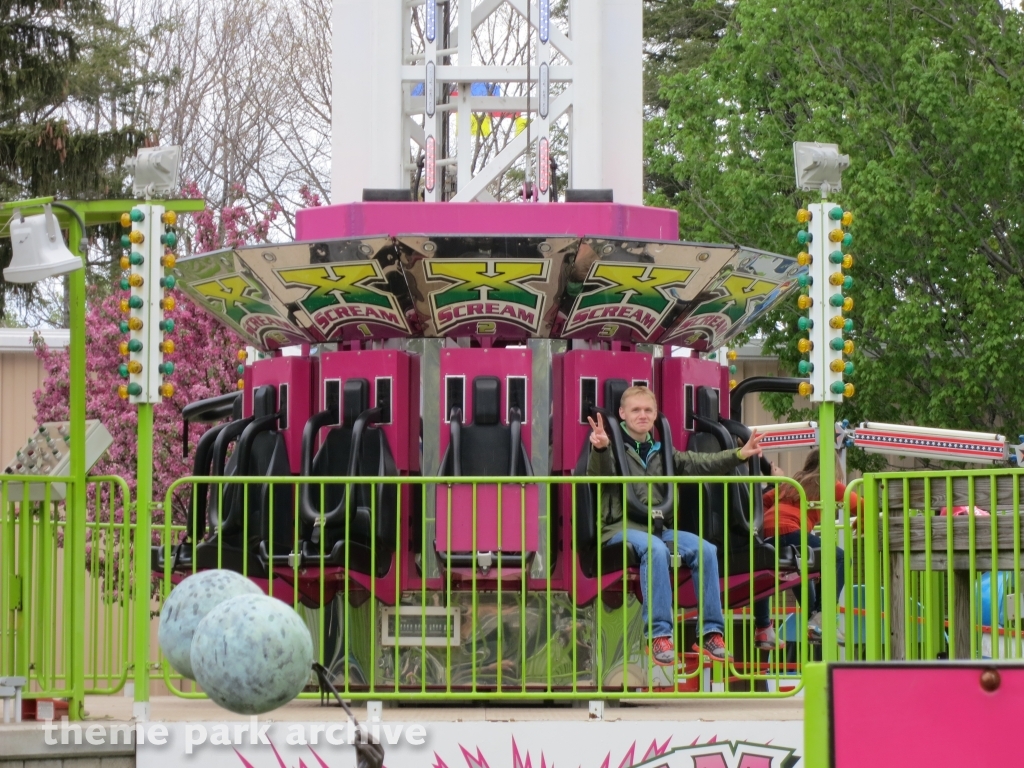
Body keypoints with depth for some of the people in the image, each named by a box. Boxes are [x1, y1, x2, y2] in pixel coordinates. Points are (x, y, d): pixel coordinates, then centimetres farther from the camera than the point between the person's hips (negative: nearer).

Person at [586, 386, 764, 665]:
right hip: (621, 526, -6)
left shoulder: (661, 453, 21)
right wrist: (600, 450, -40)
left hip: (659, 527, 6)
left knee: (705, 549, -18)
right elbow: (599, 475, -18)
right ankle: (659, 634, -36)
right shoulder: (614, 448, 1)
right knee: (655, 549, -37)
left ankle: (711, 632, -14)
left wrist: (738, 455, 8)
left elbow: (701, 463, 18)